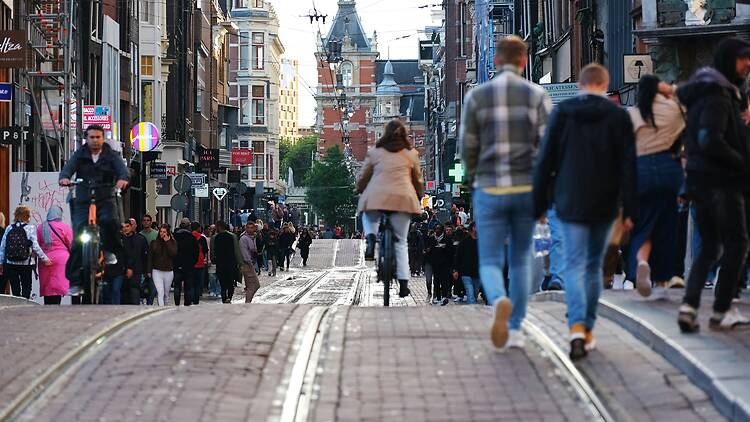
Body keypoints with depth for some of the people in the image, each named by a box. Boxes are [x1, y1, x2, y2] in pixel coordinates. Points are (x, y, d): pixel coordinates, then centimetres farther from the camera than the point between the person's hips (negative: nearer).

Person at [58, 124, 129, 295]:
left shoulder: (111, 155, 6)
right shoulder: (80, 154, 8)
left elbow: (121, 167, -12)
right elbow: (69, 166, -10)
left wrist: (123, 178, -36)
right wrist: (64, 177, -35)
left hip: (105, 199, -1)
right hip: (83, 201, 1)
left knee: (109, 221, -34)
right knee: (78, 241, -9)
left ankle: (109, 251, -4)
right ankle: (75, 282, -4)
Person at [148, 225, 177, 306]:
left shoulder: (173, 242, 3)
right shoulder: (154, 243, 4)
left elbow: (173, 253, -13)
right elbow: (150, 257, 6)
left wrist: (167, 242, -12)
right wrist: (149, 271, 2)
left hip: (169, 271, 1)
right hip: (157, 271, -1)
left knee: (166, 293, 12)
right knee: (160, 293, -13)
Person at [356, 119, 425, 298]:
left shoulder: (374, 153, 13)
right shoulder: (411, 154, 16)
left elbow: (362, 178, 18)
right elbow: (418, 181, 24)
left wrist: (360, 192, 37)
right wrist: (419, 197, 42)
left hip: (376, 196, -1)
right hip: (403, 198, 1)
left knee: (368, 216, 32)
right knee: (401, 242, 9)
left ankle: (371, 237, -2)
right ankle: (403, 283, -1)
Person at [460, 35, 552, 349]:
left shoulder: (477, 96, -1)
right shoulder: (537, 95, -2)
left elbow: (468, 147, 2)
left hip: (490, 191, -1)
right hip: (526, 189, 1)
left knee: (490, 262, 4)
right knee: (521, 259, 17)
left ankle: (500, 301, -29)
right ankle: (515, 329, 14)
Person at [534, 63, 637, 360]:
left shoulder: (562, 113, -1)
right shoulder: (618, 116, -1)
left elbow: (545, 161, 0)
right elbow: (628, 166, -3)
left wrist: (540, 204, 6)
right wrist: (630, 210, 0)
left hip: (570, 204, -1)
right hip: (604, 205, 1)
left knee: (573, 265, -2)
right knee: (594, 266, 15)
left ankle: (577, 327, -22)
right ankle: (587, 329, 18)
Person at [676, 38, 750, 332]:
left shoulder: (721, 92, 16)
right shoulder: (717, 96, -15)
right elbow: (710, 141, -26)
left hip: (700, 181, 9)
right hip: (721, 182, -9)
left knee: (709, 247, 13)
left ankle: (689, 306, 1)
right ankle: (721, 311, 6)